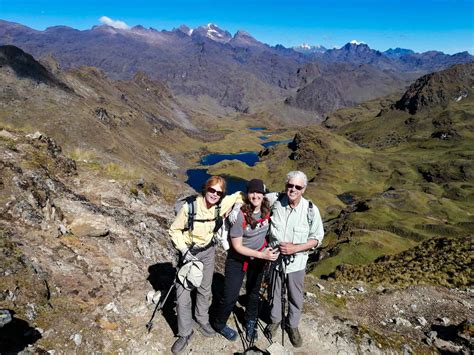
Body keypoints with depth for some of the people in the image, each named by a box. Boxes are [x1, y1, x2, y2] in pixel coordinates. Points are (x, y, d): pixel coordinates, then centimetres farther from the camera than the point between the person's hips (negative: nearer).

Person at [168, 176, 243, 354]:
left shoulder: (222, 205, -15)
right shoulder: (189, 206, -24)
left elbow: (239, 196, 3)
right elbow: (174, 230, -14)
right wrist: (184, 250, -23)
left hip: (208, 251, 3)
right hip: (188, 252, -3)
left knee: (205, 289, 19)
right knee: (182, 293, -2)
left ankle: (202, 320, 42)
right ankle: (185, 334, 17)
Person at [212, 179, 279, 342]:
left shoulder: (267, 210, -15)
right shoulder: (239, 215, -29)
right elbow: (237, 246, -23)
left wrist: (268, 250, 1)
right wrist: (262, 255, -26)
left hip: (258, 258, 4)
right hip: (238, 259, -4)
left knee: (254, 292, 20)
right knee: (230, 296, 2)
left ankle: (250, 322, 46)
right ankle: (219, 324, 31)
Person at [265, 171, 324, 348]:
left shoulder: (311, 210, -18)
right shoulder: (273, 200, -17)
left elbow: (317, 238, -8)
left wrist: (295, 248, -21)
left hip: (296, 262, -1)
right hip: (274, 258, 1)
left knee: (296, 298, 19)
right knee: (274, 293, 23)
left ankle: (292, 325, 46)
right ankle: (275, 319, 51)